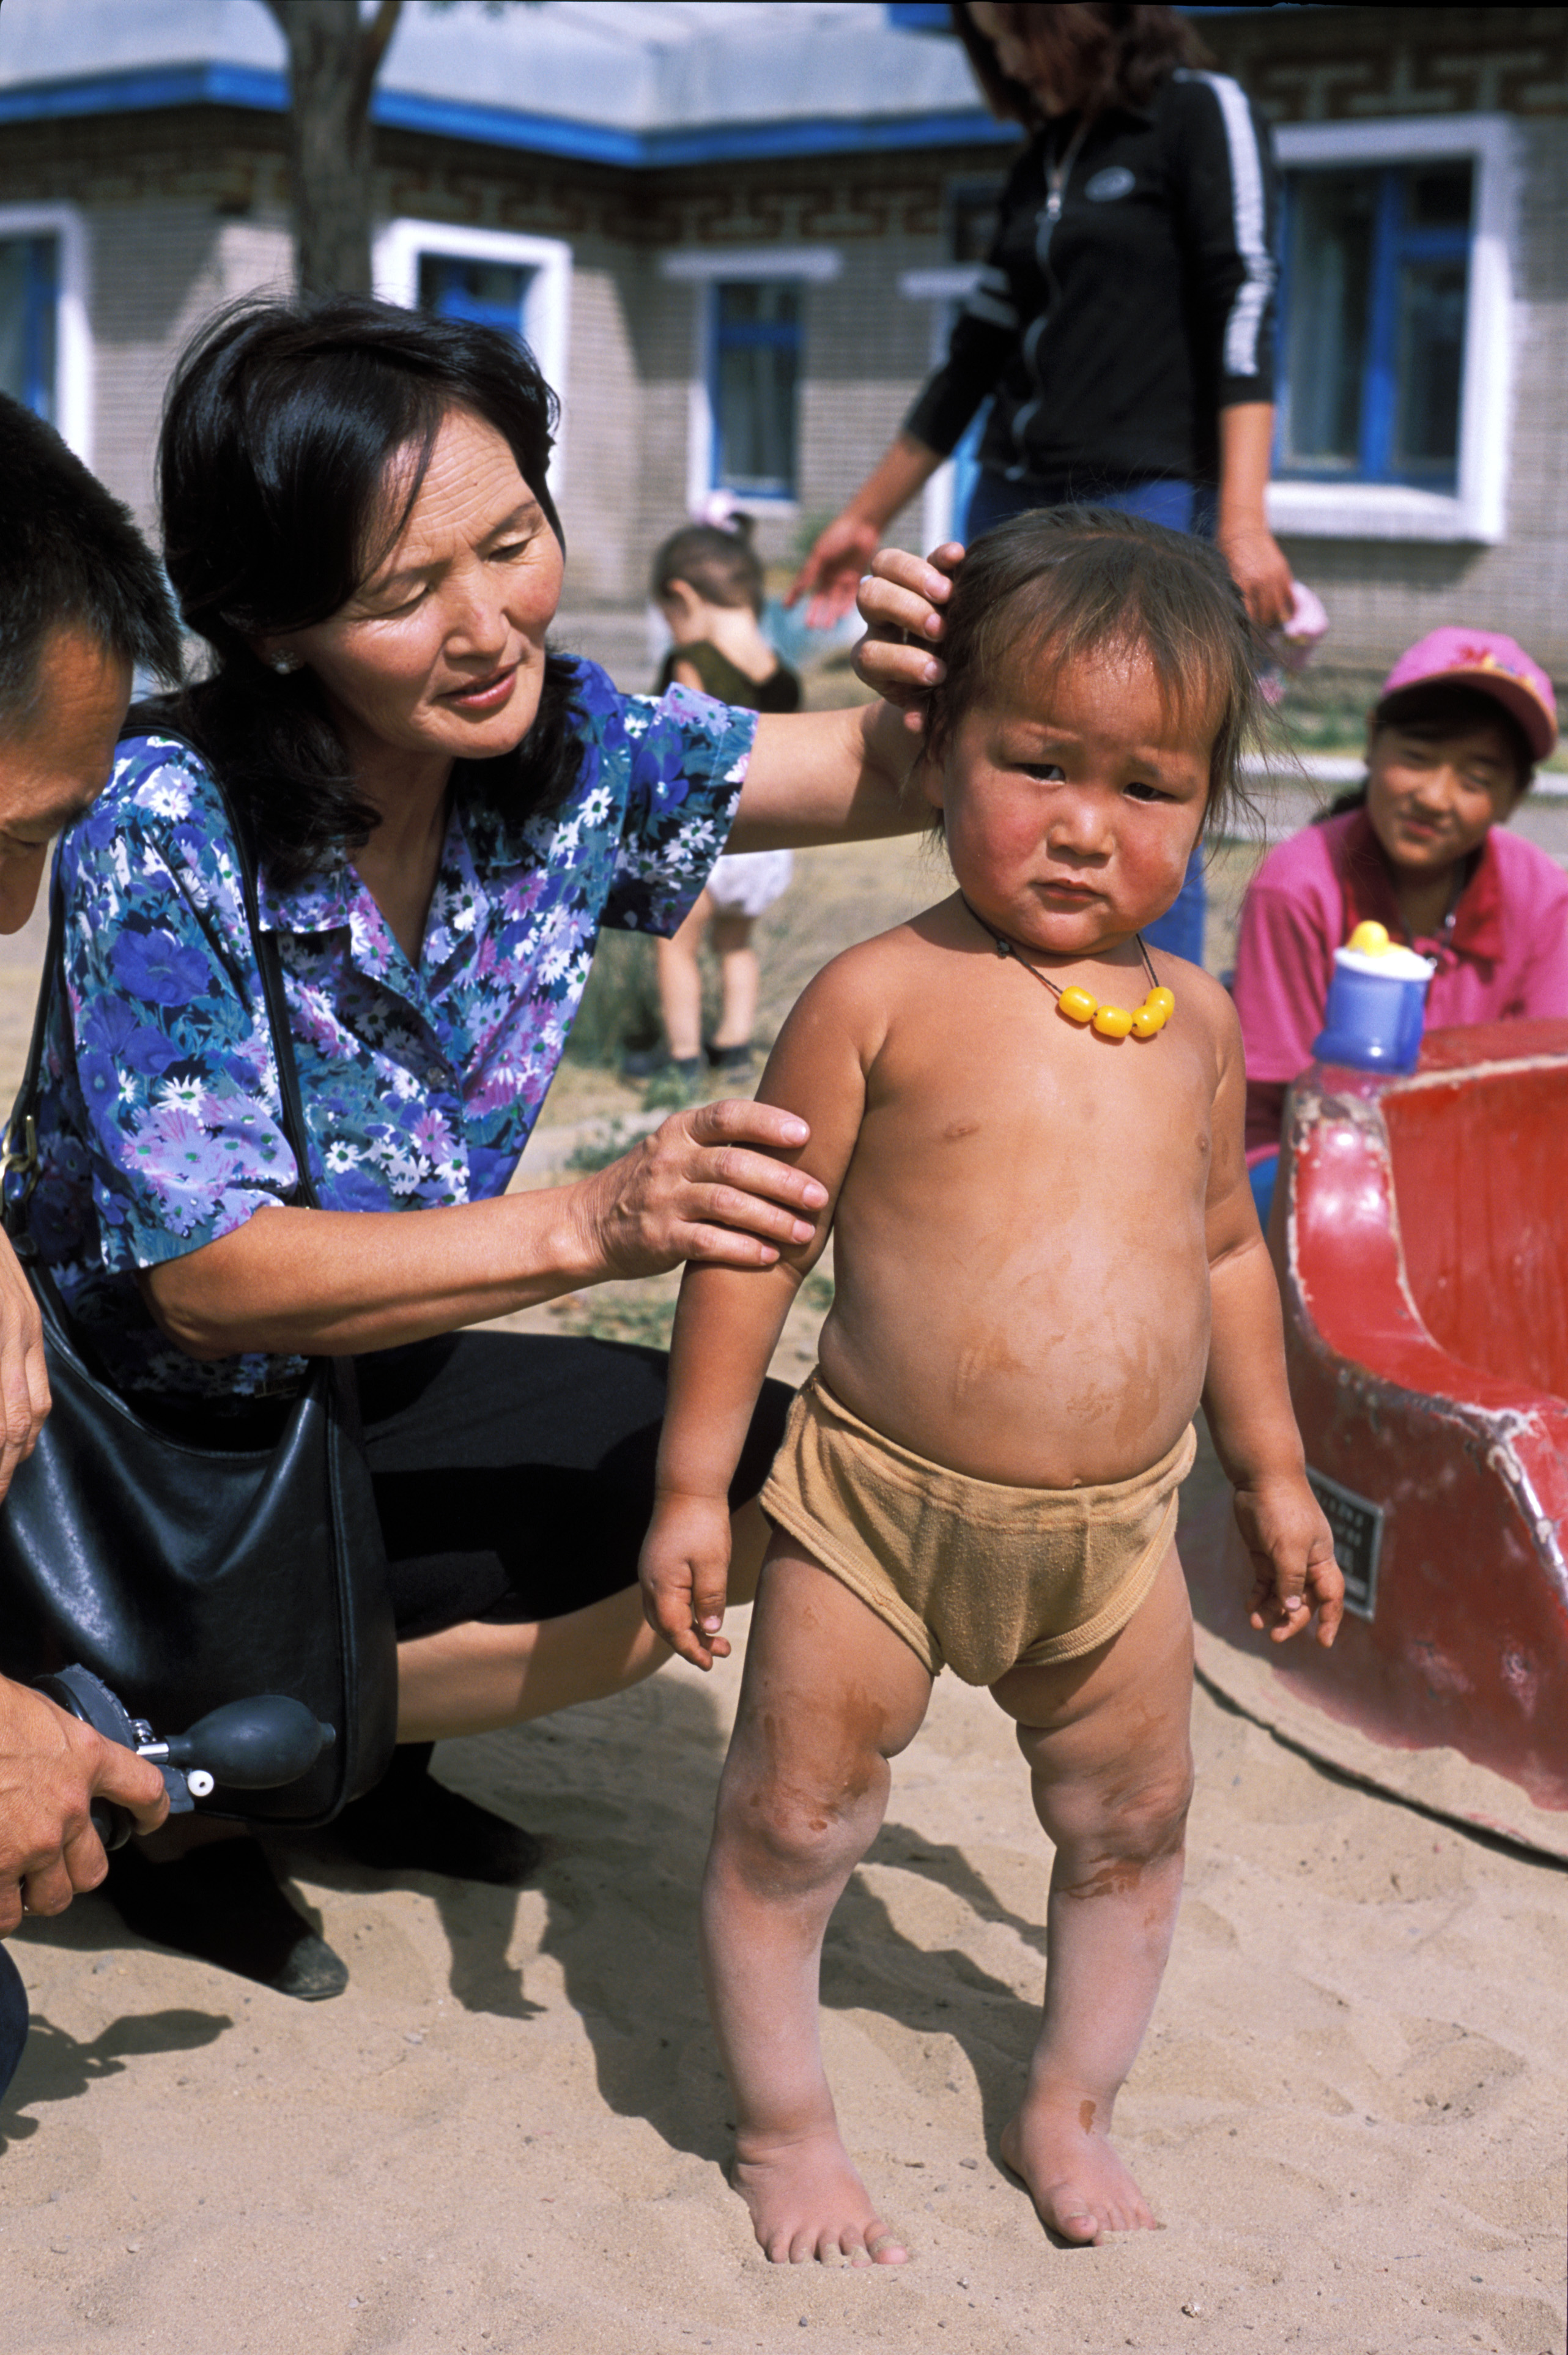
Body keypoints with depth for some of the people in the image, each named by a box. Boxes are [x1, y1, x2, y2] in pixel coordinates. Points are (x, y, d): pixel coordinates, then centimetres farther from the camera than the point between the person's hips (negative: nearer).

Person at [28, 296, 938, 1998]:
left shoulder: (567, 752, -11)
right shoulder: (160, 830, -27)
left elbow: (885, 773, -5)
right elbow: (206, 1280, -30)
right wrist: (594, 1224, -42)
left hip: (373, 1374, 7)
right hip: (139, 1434, -6)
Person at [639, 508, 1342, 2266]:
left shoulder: (1194, 1017, 3)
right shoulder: (883, 996, -12)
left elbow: (1223, 1249, 16)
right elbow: (757, 1238, -9)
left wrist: (1268, 1471, 19)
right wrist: (692, 1484, -10)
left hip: (1115, 1532, 5)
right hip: (879, 1508, -4)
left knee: (1129, 1832, 17)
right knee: (791, 1827, 6)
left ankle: (1067, 2111, 40)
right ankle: (782, 2125, 30)